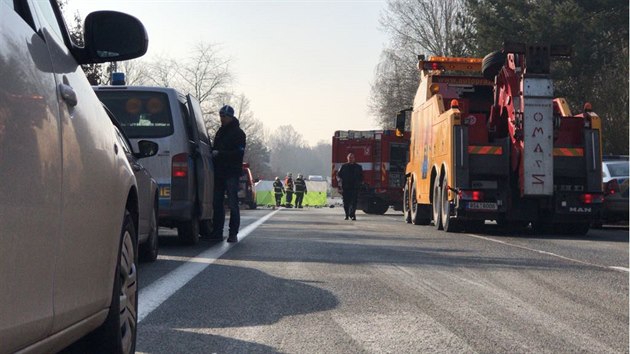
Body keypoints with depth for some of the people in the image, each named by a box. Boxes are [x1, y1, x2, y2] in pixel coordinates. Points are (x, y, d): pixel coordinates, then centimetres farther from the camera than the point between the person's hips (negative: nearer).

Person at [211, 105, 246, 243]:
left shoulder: (238, 133, -3)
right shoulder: (220, 132, 19)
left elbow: (239, 153, -14)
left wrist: (219, 153, -17)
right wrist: (213, 153, 4)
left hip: (232, 173, -7)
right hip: (219, 173, 7)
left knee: (233, 204, -5)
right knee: (217, 203, 5)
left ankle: (233, 234, -4)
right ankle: (217, 232, 9)